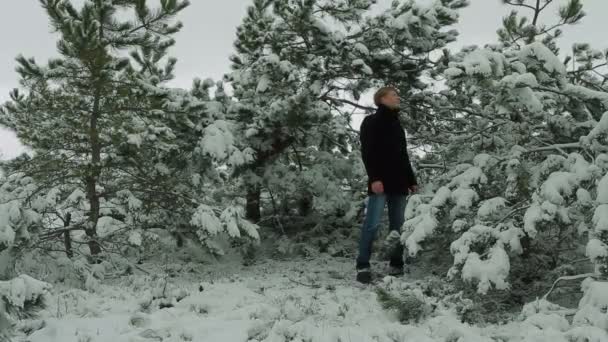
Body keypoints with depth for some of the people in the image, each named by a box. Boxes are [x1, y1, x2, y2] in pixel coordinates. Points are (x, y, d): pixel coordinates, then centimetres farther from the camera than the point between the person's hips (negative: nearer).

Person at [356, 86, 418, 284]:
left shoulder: (397, 125, 23)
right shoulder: (371, 122, 3)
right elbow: (367, 153, -7)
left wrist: (412, 181, 18)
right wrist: (374, 178, -19)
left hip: (399, 183, 7)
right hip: (381, 182, -7)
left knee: (398, 225, 2)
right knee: (372, 223, -11)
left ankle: (396, 266, 6)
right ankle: (363, 267, -9)